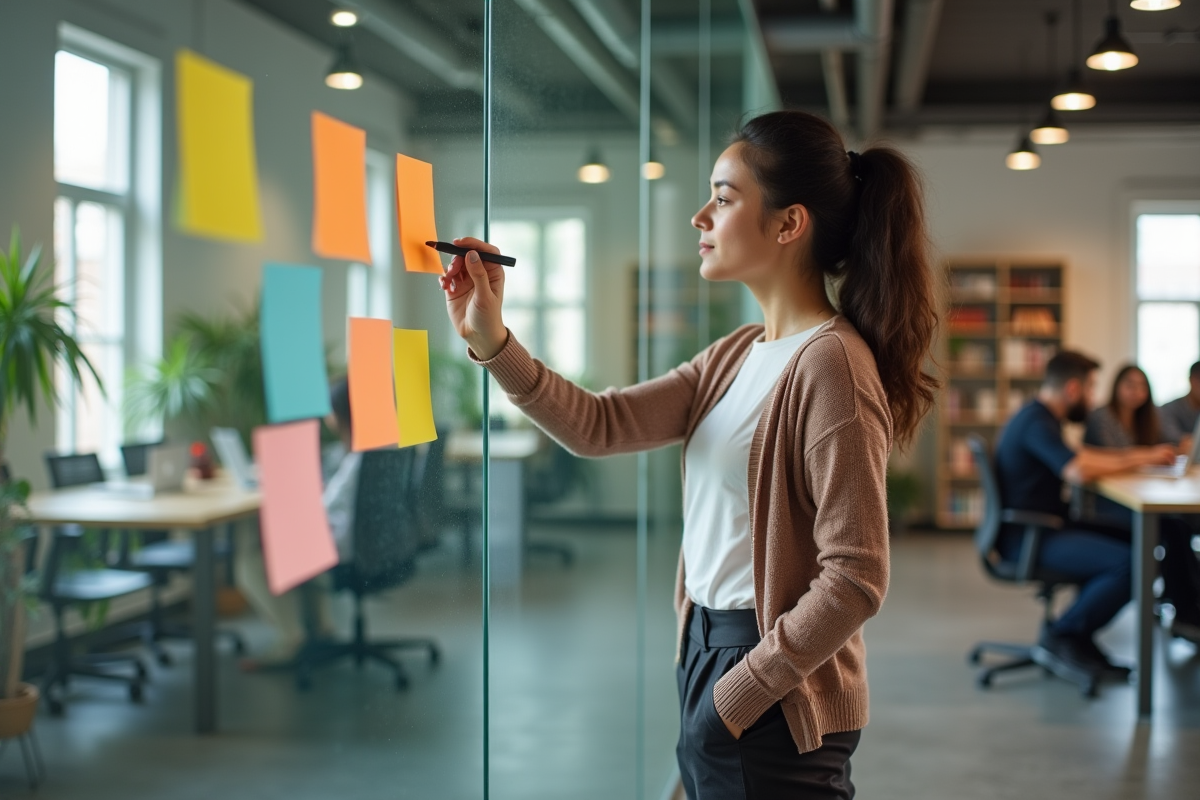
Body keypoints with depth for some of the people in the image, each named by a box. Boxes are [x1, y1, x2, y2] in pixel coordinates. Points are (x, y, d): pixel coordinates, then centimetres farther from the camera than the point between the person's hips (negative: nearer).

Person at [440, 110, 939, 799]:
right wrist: (491, 341, -7)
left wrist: (738, 693, -18)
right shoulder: (737, 356, 9)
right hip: (707, 655, 8)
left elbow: (856, 579, -22)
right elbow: (597, 425, 4)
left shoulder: (829, 362, -18)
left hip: (773, 706, -8)